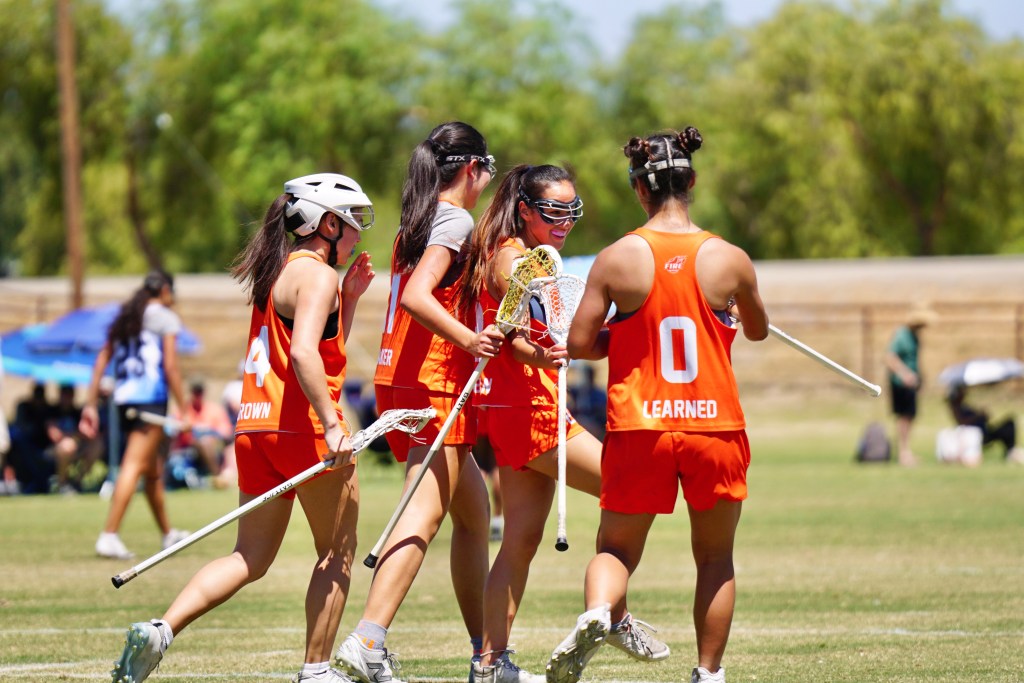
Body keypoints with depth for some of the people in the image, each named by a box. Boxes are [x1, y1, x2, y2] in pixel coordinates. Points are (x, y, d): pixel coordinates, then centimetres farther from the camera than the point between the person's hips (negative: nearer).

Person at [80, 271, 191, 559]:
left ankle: (167, 533, 31)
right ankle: (109, 535, -23)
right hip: (151, 398, -7)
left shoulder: (124, 318, 18)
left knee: (154, 469, 20)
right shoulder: (166, 317, -1)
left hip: (123, 398, 7)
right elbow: (170, 366, -9)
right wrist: (183, 408, -7)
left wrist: (91, 404, 14)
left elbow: (101, 362, 14)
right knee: (134, 466, -12)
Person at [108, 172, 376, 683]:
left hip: (255, 428, 8)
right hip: (303, 428, -8)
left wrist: (349, 296, 21)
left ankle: (161, 630, -10)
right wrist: (332, 425, -27)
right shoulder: (317, 275, -9)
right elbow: (305, 353, -24)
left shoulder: (281, 270, 20)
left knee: (250, 559, 8)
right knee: (338, 553, 6)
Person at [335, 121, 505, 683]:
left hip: (398, 381, 9)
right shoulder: (456, 219, -9)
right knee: (424, 516, -17)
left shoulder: (416, 221, 17)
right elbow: (416, 296, -22)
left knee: (472, 509, 17)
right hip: (436, 384, -9)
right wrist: (468, 340, -33)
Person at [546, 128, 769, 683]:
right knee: (715, 557, 16)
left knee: (616, 549, 12)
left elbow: (578, 343, -3)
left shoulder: (616, 260, -6)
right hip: (715, 427, 0)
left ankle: (597, 611, -18)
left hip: (639, 428, 0)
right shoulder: (729, 259, -3)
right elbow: (757, 330, 15)